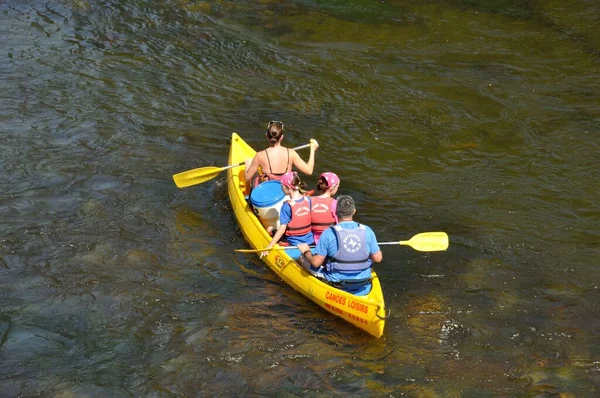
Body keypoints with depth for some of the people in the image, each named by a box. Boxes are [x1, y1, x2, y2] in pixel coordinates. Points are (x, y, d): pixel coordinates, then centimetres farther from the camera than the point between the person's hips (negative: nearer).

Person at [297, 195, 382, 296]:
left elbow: (316, 263, -13)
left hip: (336, 283, -3)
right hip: (363, 285, 4)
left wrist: (306, 251, 7)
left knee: (302, 258, 14)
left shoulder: (329, 233, -16)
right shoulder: (367, 231, -8)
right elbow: (378, 258, -2)